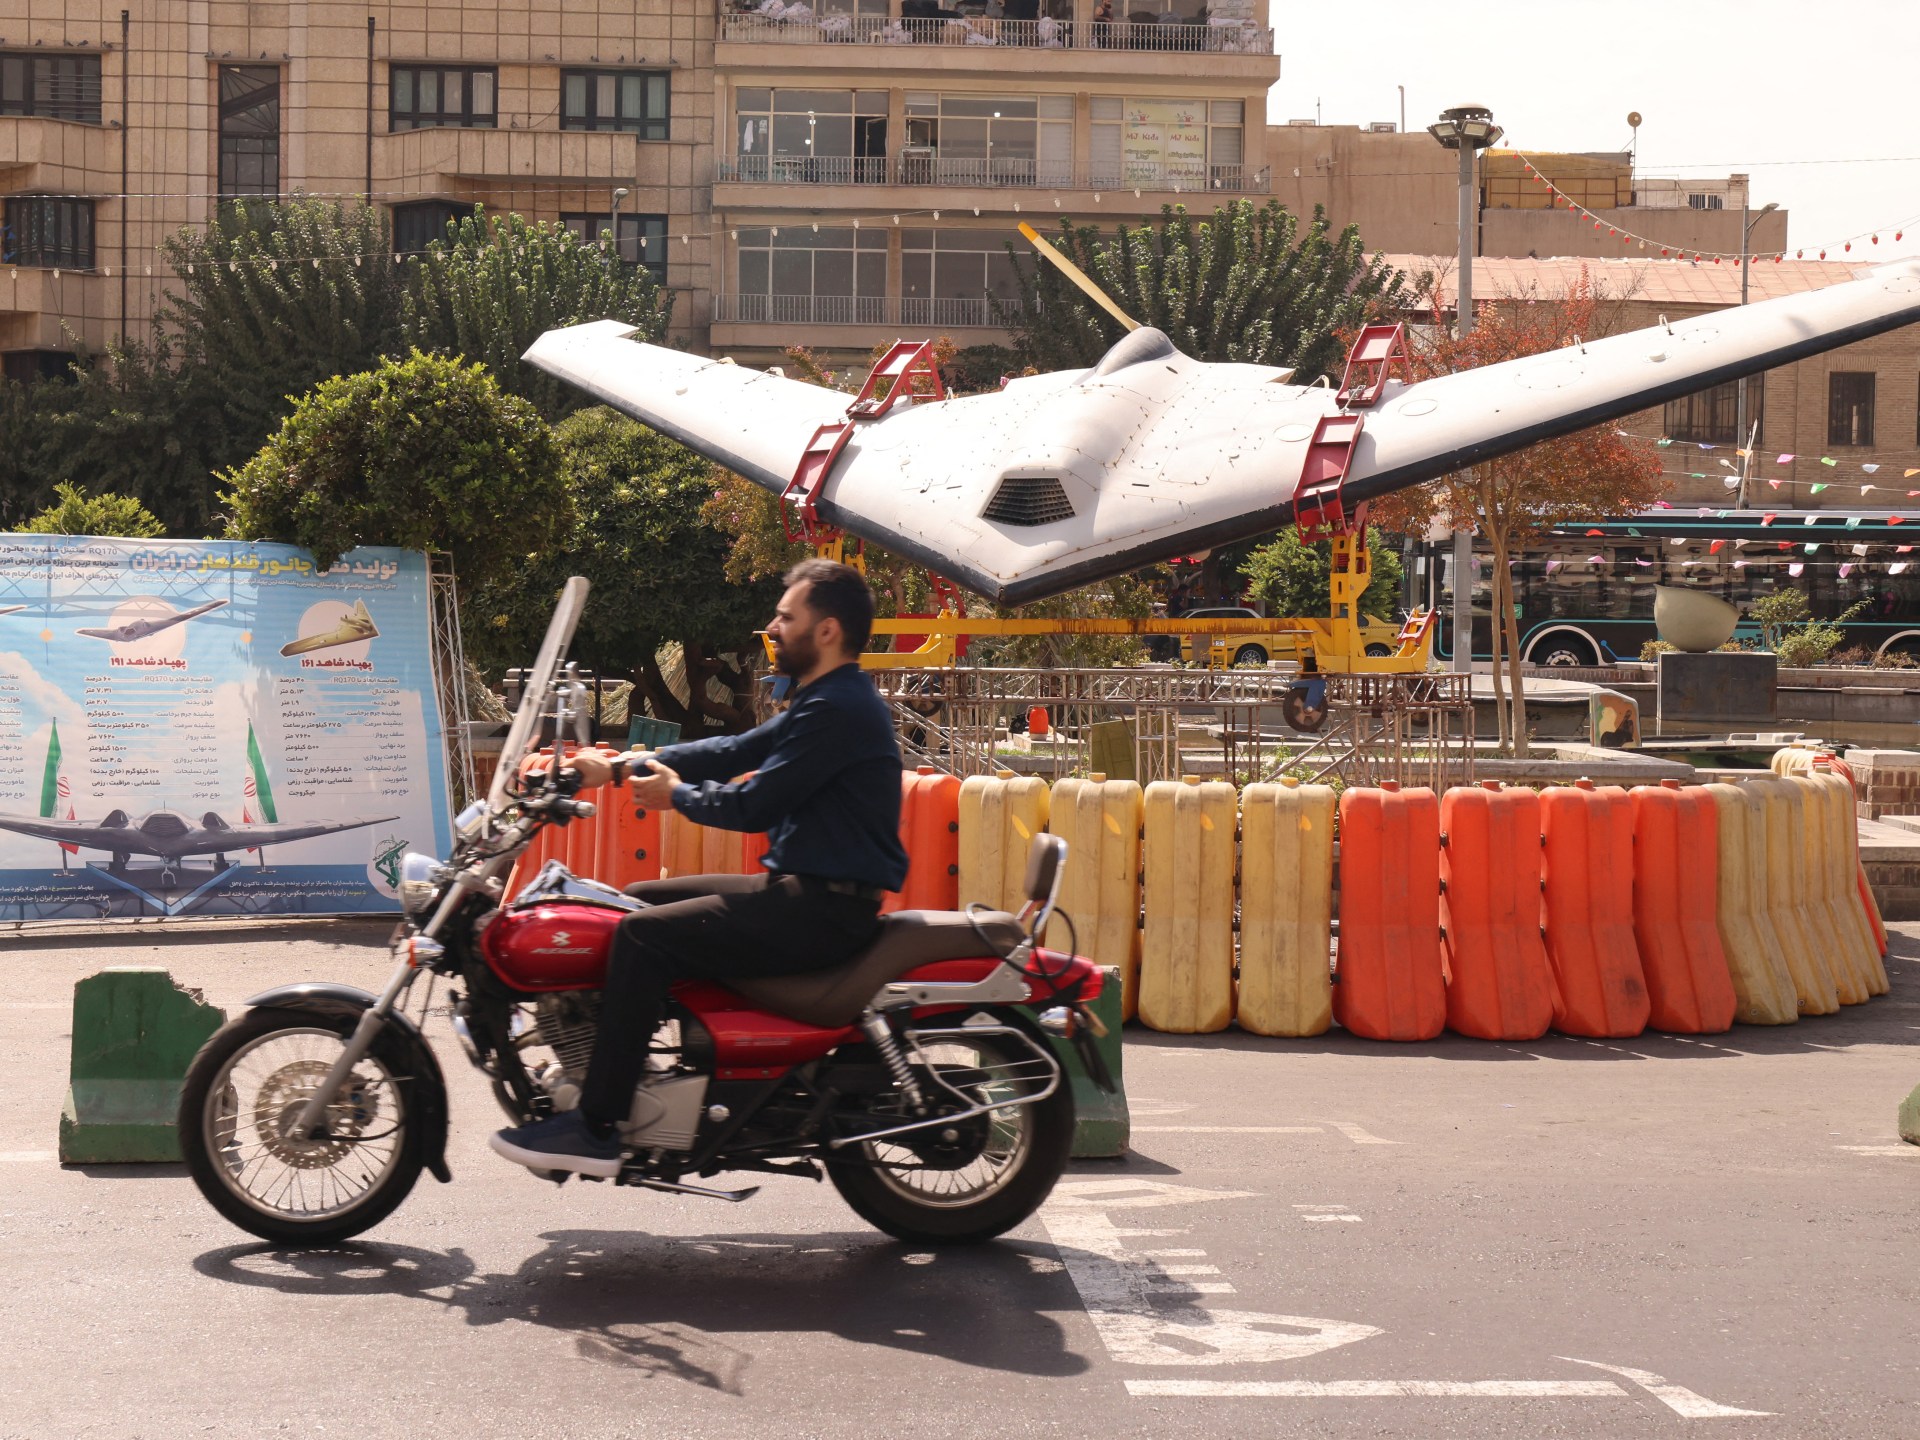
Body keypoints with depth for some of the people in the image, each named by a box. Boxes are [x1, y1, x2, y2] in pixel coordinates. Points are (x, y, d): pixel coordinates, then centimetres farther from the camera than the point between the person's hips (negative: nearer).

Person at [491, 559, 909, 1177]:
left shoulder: (838, 709, -17)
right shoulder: (824, 701, 17)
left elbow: (755, 804, -20)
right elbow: (733, 752, 17)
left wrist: (676, 794, -2)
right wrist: (617, 767, 12)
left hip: (825, 911, -11)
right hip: (803, 890, 11)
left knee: (644, 935, -19)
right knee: (637, 899, 14)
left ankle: (596, 1131, -17)